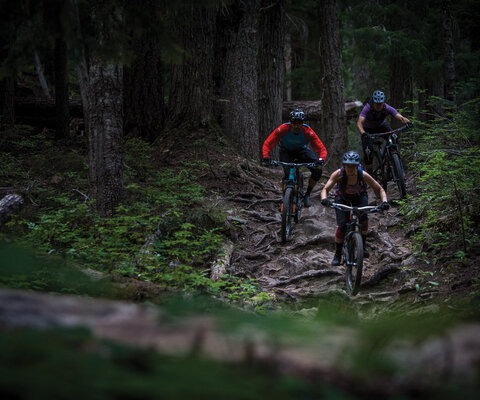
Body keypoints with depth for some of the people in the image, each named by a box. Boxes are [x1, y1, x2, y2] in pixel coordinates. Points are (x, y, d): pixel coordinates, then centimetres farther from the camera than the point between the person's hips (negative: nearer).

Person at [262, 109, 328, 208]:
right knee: (288, 173, -28)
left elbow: (322, 149, -30)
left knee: (317, 170, -22)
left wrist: (321, 159, -51)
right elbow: (267, 144, -30)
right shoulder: (282, 129, -31)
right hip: (286, 151, -1)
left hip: (302, 151, 1)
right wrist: (266, 157, -49)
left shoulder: (308, 131, -30)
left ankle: (307, 195, -2)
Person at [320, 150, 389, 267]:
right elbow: (325, 189, -34)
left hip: (359, 197, 0)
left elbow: (380, 189, -22)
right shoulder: (338, 174, -32)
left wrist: (384, 201, -40)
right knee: (342, 225, -18)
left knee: (364, 218, -27)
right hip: (342, 198, 0)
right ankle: (337, 255, -1)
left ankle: (362, 245, -3)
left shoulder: (363, 175, -31)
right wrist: (324, 199, -56)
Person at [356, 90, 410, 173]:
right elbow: (359, 123, -46)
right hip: (368, 130, -2)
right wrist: (363, 133, -65)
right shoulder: (367, 108, -34)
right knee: (367, 151, -19)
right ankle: (369, 172, 2)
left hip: (382, 126, 2)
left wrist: (407, 122, -59)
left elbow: (400, 117, -37)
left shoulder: (387, 108, -28)